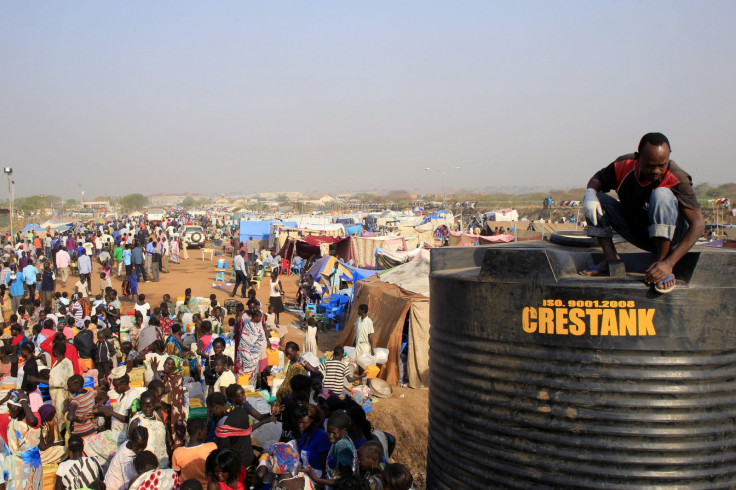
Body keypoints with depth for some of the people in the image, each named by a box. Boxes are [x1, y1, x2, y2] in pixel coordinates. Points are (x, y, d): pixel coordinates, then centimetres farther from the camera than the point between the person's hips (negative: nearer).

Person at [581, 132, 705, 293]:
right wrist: (590, 193, -24)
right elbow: (597, 179, 4)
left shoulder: (677, 178, -26)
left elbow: (698, 224, -30)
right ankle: (611, 258, -11)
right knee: (597, 198, -10)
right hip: (639, 235, 4)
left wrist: (668, 263, -40)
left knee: (662, 194, -33)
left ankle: (661, 260, -26)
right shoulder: (624, 165, -15)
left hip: (669, 237, -4)